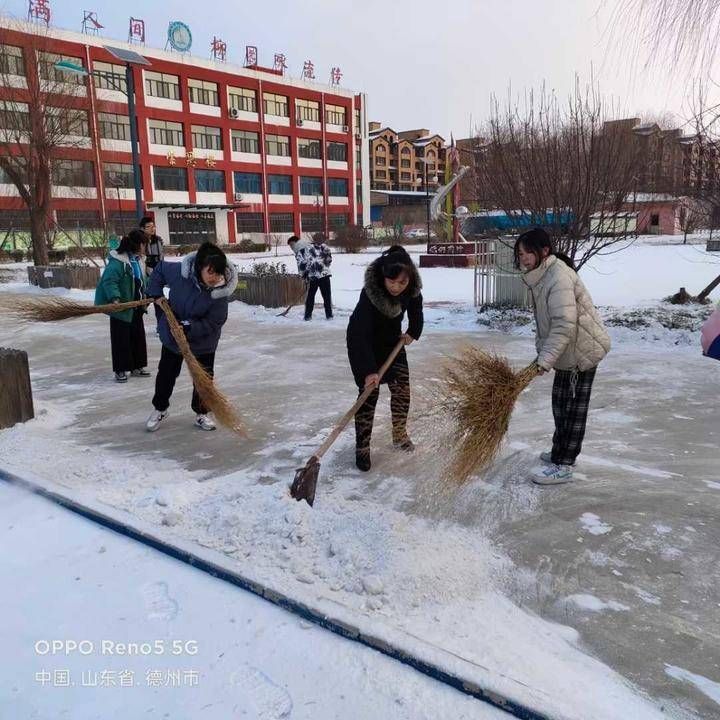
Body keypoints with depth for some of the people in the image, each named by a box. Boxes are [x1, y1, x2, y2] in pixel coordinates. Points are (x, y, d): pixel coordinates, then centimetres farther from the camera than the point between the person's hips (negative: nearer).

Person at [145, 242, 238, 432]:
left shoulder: (221, 292, -28)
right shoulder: (179, 271, -25)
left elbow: (212, 324, -25)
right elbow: (159, 268, -3)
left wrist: (188, 328, -36)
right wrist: (155, 293, -7)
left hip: (203, 342, -2)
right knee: (166, 374, 16)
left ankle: (201, 413, 28)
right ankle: (159, 409, 38)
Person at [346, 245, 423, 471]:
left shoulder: (412, 290, -22)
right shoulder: (369, 292, -38)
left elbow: (415, 313, 2)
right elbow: (360, 333, -42)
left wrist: (412, 333, -12)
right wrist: (369, 370, -47)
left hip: (391, 341, 5)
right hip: (363, 343, -5)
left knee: (402, 388, 6)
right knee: (369, 392, -10)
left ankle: (400, 435, 27)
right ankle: (362, 448, 1)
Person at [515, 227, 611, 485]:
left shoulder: (559, 277, -25)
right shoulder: (541, 276, 6)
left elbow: (564, 325, -31)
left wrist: (545, 360, -32)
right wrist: (541, 353, 14)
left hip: (582, 350, -10)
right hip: (567, 351, 10)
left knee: (572, 407, -3)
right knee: (561, 403, 19)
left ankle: (563, 466, 4)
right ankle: (562, 452, 36)